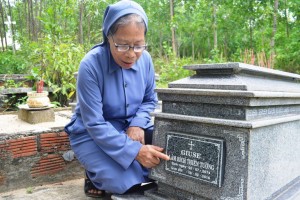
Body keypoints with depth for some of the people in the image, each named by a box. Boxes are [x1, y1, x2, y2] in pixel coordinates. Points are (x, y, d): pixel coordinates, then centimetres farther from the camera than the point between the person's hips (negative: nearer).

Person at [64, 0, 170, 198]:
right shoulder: (90, 65, -26)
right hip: (93, 134, -4)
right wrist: (135, 151, -32)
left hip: (132, 127, 5)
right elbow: (95, 125, -25)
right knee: (126, 181, -25)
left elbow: (150, 100, 5)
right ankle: (95, 174, 9)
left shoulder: (145, 59, -11)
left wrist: (137, 124, -16)